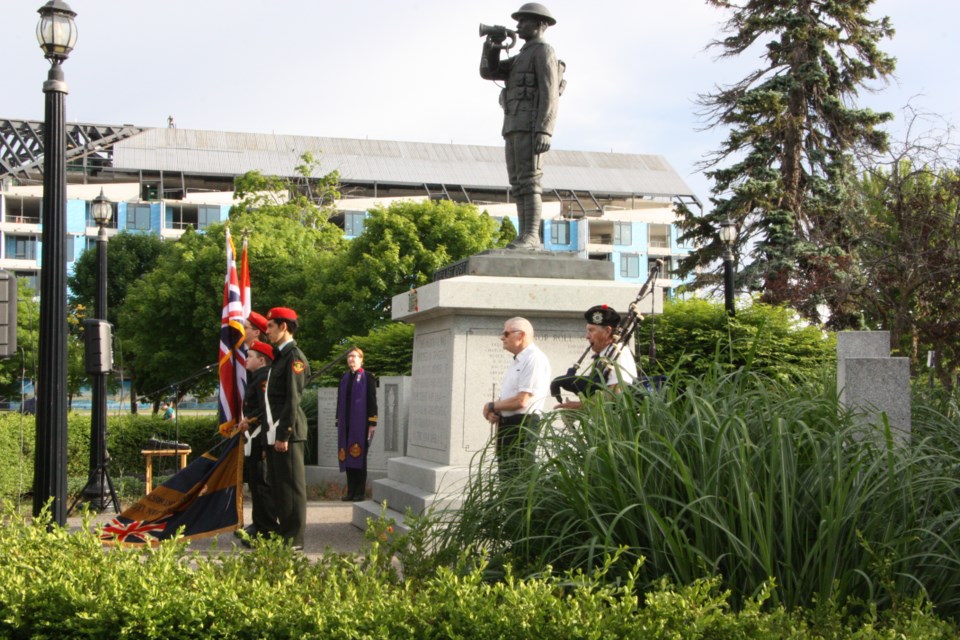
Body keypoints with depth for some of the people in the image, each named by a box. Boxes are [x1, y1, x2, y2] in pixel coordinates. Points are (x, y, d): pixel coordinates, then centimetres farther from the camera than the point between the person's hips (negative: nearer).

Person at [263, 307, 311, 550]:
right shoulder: (279, 356, 19)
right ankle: (284, 530, 22)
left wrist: (284, 435, -20)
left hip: (287, 431, -10)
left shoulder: (294, 357, -11)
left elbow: (292, 399, -17)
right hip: (272, 432, 10)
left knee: (290, 485, -5)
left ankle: (294, 538, -1)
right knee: (277, 484, 14)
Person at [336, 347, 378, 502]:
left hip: (360, 424, -5)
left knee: (359, 457, -2)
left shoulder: (367, 378, -2)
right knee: (347, 458, 5)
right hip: (346, 425, 5)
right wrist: (339, 423, 13)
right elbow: (340, 402, 15)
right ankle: (351, 491, 12)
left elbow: (372, 401, -6)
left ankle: (360, 492, 4)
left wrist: (372, 423, -11)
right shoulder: (344, 378, 12)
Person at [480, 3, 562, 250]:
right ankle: (525, 237, 0)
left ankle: (531, 237, -21)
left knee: (528, 180, -17)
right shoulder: (521, 58, 28)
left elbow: (549, 93, -15)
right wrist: (493, 42, 8)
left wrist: (544, 131, -25)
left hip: (531, 125, -9)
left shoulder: (544, 51, -3)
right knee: (518, 183, 3)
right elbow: (488, 72, 21)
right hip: (515, 127, 9)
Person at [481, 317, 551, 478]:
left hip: (523, 427, -10)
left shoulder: (534, 359, -14)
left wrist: (492, 406, -7)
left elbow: (521, 401, -20)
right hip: (507, 426, 10)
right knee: (506, 477, 13)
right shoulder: (517, 361, 17)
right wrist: (494, 413, 0)